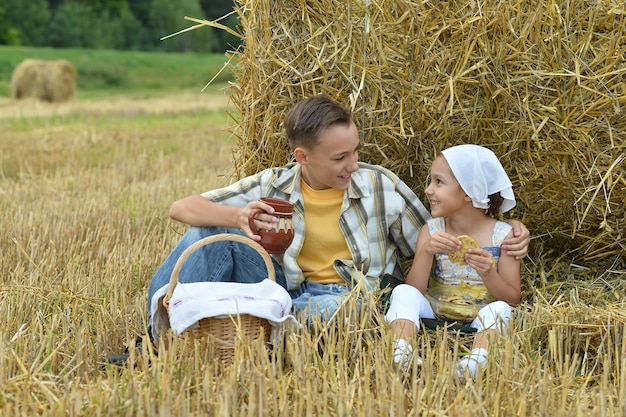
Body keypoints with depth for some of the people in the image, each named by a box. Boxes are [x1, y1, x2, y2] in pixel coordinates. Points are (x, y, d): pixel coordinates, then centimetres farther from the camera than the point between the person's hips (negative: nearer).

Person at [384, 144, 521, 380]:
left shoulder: (503, 235, -5)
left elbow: (513, 299, -6)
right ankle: (401, 356, -43)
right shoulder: (431, 231, 1)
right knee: (403, 292, -20)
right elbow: (415, 290, -8)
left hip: (478, 323, -2)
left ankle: (472, 366, -54)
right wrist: (427, 251, -25)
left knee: (499, 308, -30)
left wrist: (489, 274, -26)